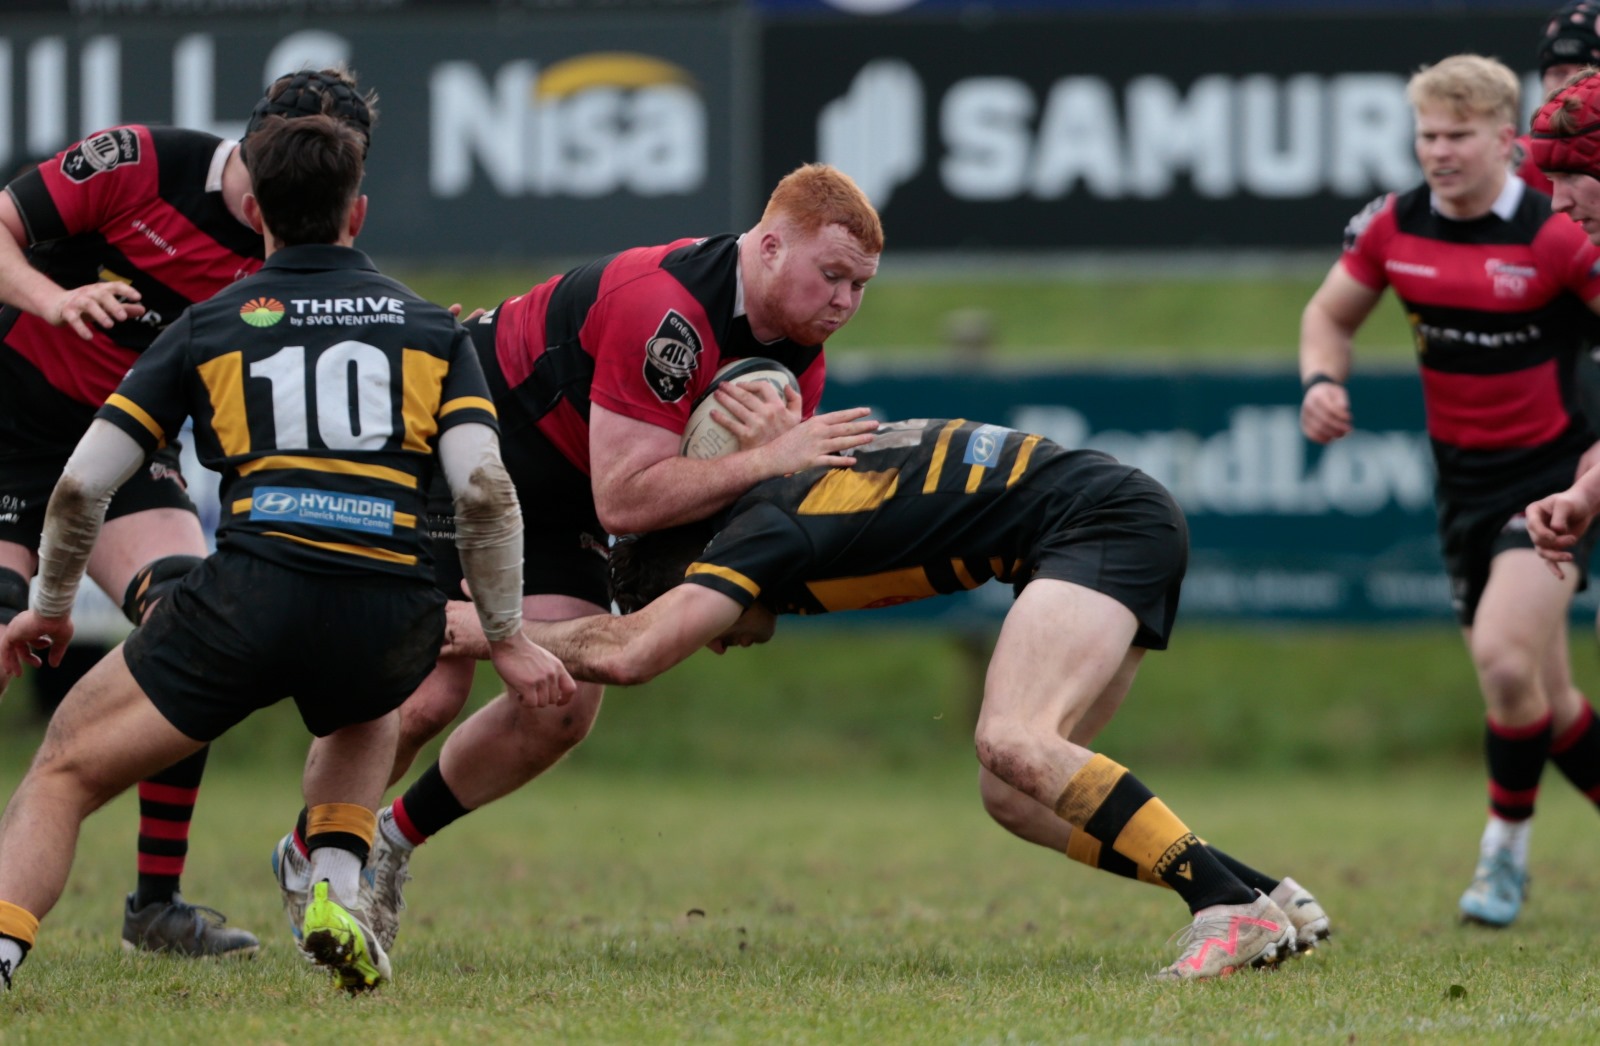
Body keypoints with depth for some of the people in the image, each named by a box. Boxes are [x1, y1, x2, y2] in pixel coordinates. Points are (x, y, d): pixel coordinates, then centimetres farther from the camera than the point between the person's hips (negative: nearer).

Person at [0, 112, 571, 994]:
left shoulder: (208, 327, 15)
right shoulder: (431, 329, 18)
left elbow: (82, 485, 13)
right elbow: (484, 492, 4)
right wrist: (506, 638, 13)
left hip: (250, 590, -2)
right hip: (393, 616, 2)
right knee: (367, 715, 39)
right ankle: (338, 895, 15)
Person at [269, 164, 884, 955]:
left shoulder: (799, 355, -7)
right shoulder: (665, 310, -35)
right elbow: (626, 498, -37)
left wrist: (780, 444, -30)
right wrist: (770, 458, -39)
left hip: (556, 499, 8)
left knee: (561, 710, -4)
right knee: (424, 695, -13)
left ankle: (395, 840, 18)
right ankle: (308, 859, 12)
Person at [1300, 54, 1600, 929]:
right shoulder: (1390, 229, -1)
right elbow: (1329, 314, 14)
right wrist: (1322, 381, -7)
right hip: (1462, 482, 5)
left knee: (1503, 654, -23)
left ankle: (1505, 849, -5)